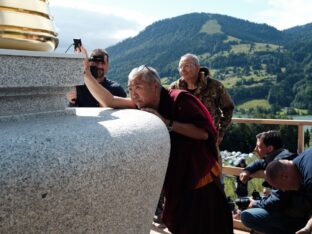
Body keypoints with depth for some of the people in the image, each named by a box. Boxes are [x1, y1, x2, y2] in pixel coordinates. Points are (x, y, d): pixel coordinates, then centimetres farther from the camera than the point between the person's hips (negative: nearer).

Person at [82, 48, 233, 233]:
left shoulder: (179, 99, -20)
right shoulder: (143, 106, -2)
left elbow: (204, 133, -26)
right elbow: (108, 101, -10)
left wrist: (167, 122, -31)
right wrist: (86, 73, -21)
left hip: (200, 180, -6)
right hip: (176, 184, 7)